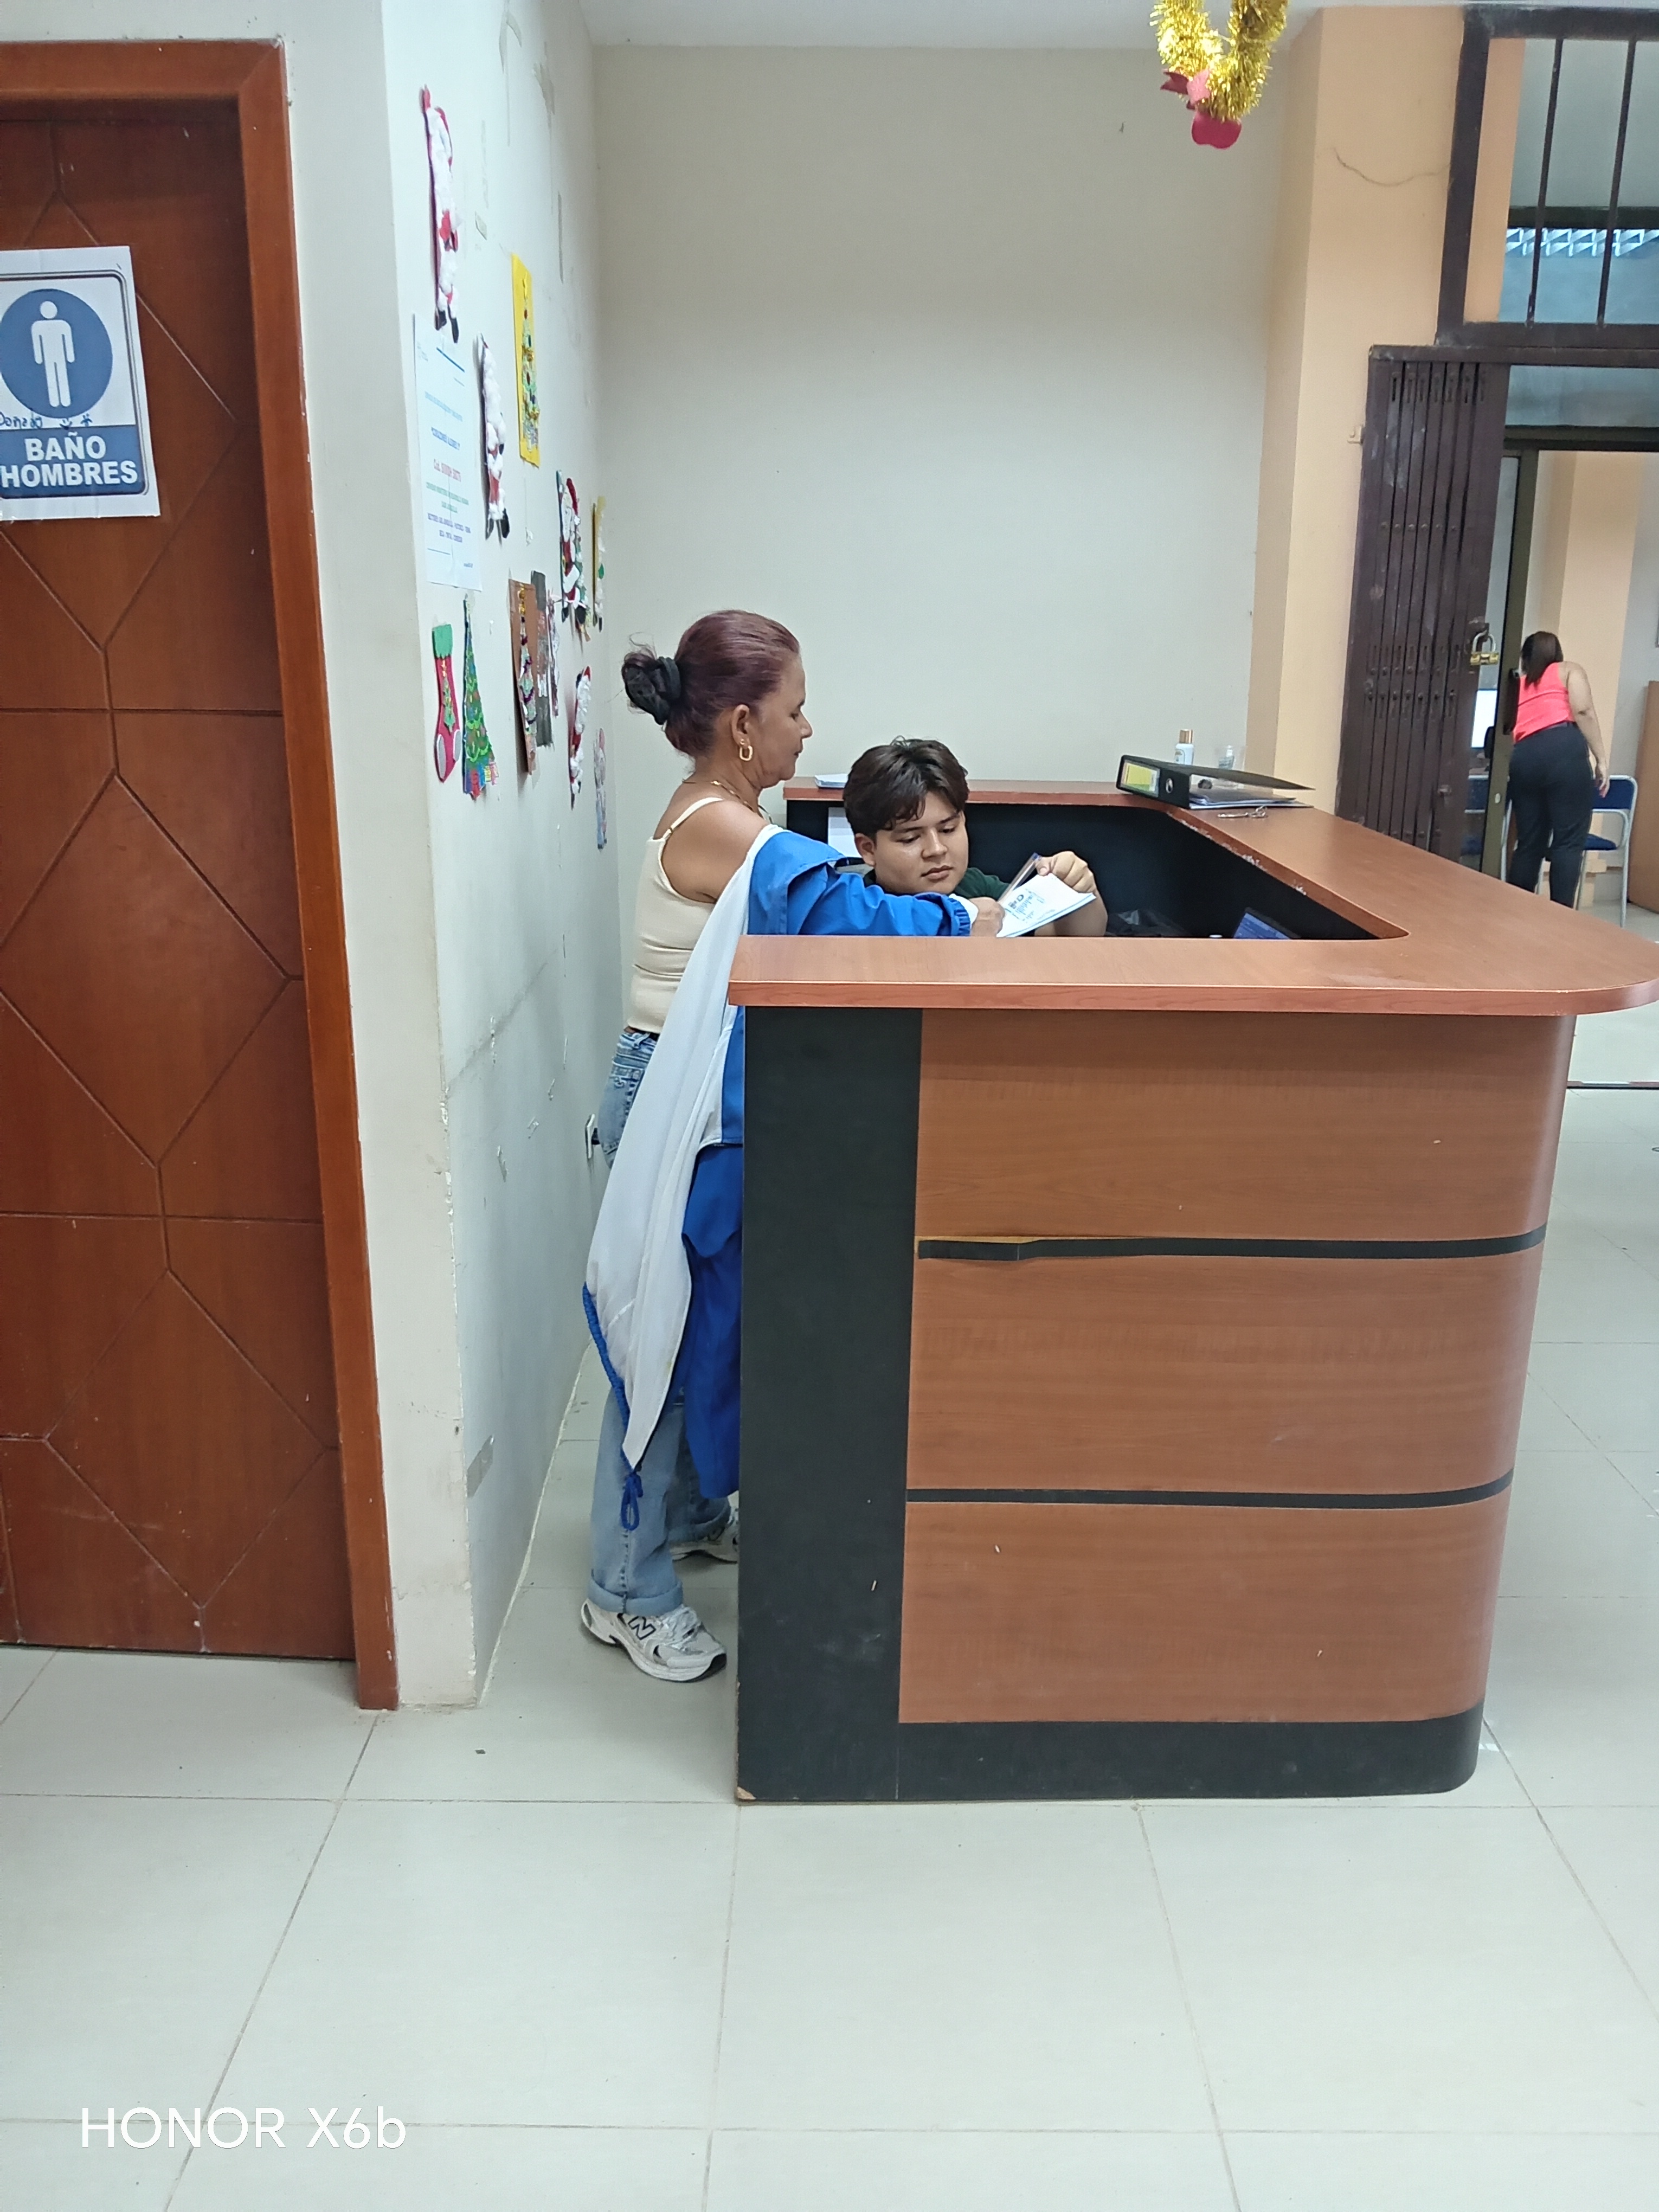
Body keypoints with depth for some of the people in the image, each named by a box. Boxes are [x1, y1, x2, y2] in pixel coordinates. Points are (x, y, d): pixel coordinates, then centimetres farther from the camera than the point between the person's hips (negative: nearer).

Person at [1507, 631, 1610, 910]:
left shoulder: (1518, 685, 30)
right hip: (1564, 750, -4)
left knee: (1529, 844, 10)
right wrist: (1601, 759, -3)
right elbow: (1583, 711, 0)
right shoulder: (1569, 670, 18)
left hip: (1523, 758, 5)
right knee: (1569, 842, -4)